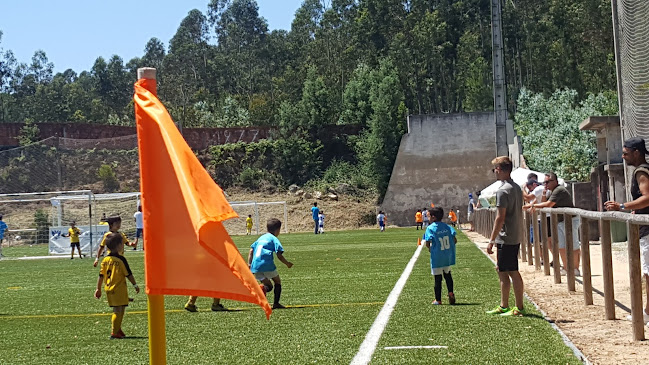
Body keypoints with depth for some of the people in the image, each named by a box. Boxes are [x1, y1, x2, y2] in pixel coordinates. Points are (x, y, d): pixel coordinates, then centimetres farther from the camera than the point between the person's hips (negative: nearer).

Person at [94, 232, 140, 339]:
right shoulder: (121, 259, -13)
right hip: (119, 289, -7)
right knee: (118, 311, -4)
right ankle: (114, 332, -6)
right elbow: (128, 274, -8)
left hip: (109, 289, 7)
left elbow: (101, 276, 7)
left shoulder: (105, 260, 5)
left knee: (120, 310, 17)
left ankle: (118, 330, 24)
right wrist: (135, 285, 2)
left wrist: (98, 289, 14)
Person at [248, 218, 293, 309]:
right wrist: (287, 263, 9)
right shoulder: (274, 239, 2)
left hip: (256, 266, 6)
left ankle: (260, 288, -20)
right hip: (267, 264, -6)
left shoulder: (261, 238, 23)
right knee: (277, 282, 16)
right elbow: (279, 255, -5)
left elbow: (251, 251, 19)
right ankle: (276, 303, 5)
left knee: (268, 286, 15)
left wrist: (249, 264, 18)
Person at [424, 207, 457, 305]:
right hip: (448, 257, 4)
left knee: (438, 278, 4)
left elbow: (428, 243, -17)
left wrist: (430, 248, 4)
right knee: (447, 275, 23)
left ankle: (438, 300, 11)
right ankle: (450, 293, 10)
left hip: (436, 257, -4)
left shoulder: (430, 228, -11)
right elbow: (455, 240, -1)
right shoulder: (447, 227, 2)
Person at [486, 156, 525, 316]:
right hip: (515, 237, 10)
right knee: (502, 271, 17)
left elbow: (500, 218, -20)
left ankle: (519, 308, 2)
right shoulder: (517, 188, 12)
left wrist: (491, 240, -16)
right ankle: (503, 306, 23)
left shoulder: (503, 190, -17)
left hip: (505, 239, -10)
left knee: (513, 273, -3)